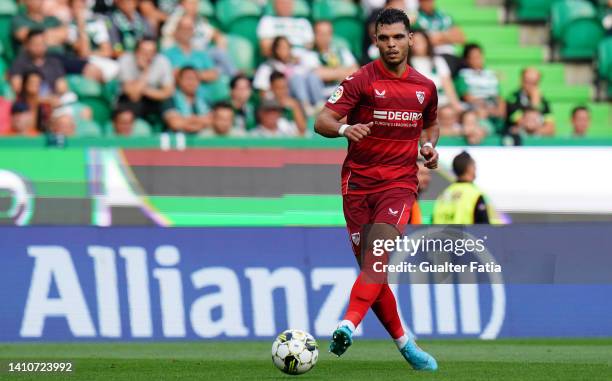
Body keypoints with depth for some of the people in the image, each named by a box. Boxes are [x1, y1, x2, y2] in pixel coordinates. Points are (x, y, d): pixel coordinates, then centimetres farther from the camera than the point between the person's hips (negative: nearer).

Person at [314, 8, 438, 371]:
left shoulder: (425, 87, 9)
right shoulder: (361, 80, -3)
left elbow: (431, 124, 30)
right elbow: (322, 121, -10)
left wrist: (429, 146, 8)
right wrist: (345, 129, -32)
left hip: (400, 182, 0)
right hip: (359, 181, 0)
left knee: (378, 254, -23)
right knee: (370, 266, -1)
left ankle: (348, 326, -38)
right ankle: (404, 342, 14)